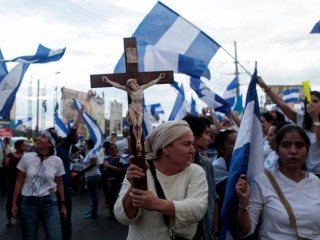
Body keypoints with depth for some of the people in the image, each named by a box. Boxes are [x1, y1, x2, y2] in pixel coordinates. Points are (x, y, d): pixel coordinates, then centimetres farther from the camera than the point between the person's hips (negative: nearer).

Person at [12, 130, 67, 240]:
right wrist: (14, 203, 4)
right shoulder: (26, 157, -3)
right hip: (28, 202, 1)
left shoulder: (57, 161, -3)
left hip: (50, 202, 0)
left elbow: (59, 184, 7)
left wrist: (62, 205, 9)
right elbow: (19, 182, 4)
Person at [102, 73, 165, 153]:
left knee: (139, 125, -17)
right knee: (135, 125, -12)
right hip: (132, 109, -1)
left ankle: (139, 142, -10)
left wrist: (159, 78, 9)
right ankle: (137, 142, -1)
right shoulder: (129, 90, 0)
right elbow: (118, 85, -3)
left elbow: (151, 83, 9)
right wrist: (108, 81, -8)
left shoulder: (141, 88, 5)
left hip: (140, 109, 1)